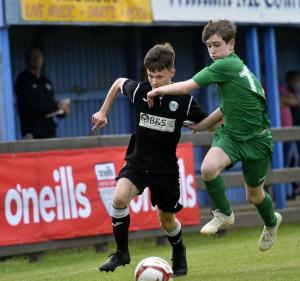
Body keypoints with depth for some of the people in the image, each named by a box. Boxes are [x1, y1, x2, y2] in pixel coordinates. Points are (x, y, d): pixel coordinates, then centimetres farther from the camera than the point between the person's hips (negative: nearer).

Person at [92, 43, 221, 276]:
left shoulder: (183, 100, -12)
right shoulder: (139, 91, -9)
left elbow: (203, 123, 1)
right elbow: (118, 82, 13)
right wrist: (103, 112, 15)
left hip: (165, 168, 0)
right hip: (137, 161, 1)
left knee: (167, 222, 13)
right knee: (120, 198, -27)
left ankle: (179, 254, 45)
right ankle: (122, 252, -10)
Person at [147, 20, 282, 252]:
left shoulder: (226, 65, -22)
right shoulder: (237, 65, 3)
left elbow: (186, 87, -22)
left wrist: (158, 90, -9)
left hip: (255, 139, -6)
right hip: (230, 133, 6)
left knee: (254, 195, 10)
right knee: (208, 167, -24)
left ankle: (271, 222, 43)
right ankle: (224, 214, -3)